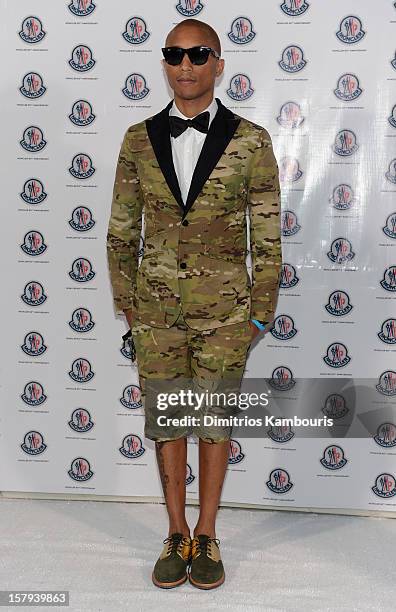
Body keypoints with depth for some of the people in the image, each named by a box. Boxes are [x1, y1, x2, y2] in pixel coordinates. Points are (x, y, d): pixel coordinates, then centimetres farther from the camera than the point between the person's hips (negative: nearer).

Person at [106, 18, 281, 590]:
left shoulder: (251, 141, -3)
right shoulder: (139, 139, 3)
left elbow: (267, 237, -1)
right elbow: (121, 230, 8)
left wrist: (261, 313, -2)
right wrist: (126, 302, 5)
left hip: (224, 311, -2)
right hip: (156, 309, 2)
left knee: (215, 421, 9)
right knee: (165, 420, 10)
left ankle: (206, 537, 28)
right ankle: (176, 534, 30)